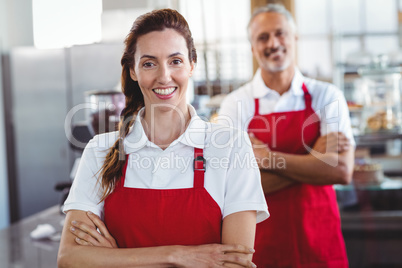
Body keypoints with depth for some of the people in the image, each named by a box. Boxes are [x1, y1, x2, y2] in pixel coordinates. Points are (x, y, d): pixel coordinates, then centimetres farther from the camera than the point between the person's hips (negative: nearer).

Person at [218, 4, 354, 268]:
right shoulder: (236, 103, -5)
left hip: (320, 242, 1)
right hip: (260, 245, -1)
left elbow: (342, 171, -14)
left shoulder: (326, 96, -1)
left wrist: (267, 157, -18)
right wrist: (315, 158, -15)